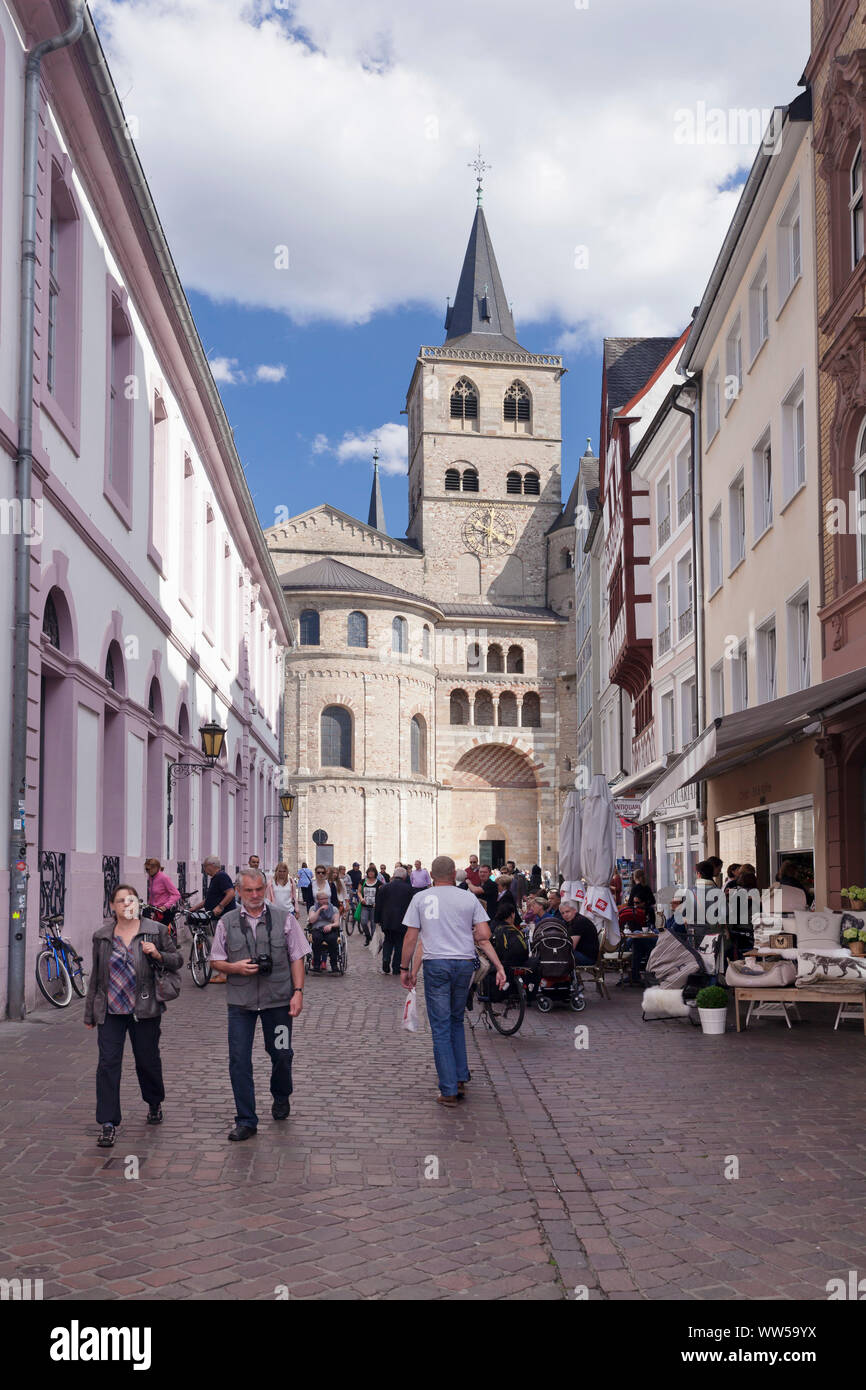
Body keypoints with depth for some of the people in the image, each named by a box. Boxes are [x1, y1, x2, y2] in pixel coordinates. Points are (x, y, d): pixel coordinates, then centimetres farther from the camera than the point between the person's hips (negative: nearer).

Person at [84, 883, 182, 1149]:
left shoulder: (156, 931, 1)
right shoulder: (102, 936, 7)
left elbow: (177, 961, 7)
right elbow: (96, 975, 13)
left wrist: (158, 955, -15)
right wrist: (90, 1012, 14)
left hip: (145, 1010, -1)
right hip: (110, 1011, 1)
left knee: (148, 1060, 11)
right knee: (108, 1063, -7)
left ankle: (155, 1104, 37)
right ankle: (107, 1124, -3)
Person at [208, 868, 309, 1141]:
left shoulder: (283, 918, 2)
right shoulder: (227, 923, 4)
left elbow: (297, 958, 4)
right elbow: (215, 961, 9)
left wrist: (298, 991, -4)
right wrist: (236, 967, -10)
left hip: (278, 999, 0)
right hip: (240, 1001, 0)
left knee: (281, 1054, 10)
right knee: (239, 1060, -3)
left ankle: (281, 1098, 40)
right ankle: (245, 1121, 7)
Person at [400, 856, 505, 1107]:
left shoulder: (421, 898, 4)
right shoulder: (470, 899, 6)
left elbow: (411, 937, 2)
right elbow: (484, 937, 1)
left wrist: (405, 968, 10)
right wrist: (499, 966, 3)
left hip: (435, 964, -2)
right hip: (465, 964, 2)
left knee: (441, 1027, 2)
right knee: (457, 1021, 20)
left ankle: (449, 1091, 1)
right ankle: (461, 1080, 18)